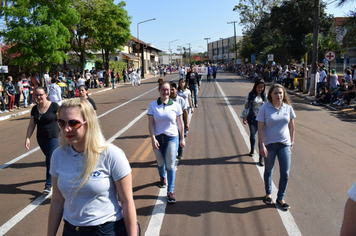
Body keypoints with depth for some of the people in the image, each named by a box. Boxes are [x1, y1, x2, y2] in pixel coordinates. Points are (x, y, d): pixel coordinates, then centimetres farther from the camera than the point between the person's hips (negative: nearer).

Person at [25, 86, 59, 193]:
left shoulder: (54, 106, -10)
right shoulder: (35, 109, 5)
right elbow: (31, 125, 8)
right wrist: (27, 138, 1)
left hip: (53, 137, -5)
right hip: (41, 138, 5)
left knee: (50, 160, -6)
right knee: (49, 158, 15)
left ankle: (49, 184, 3)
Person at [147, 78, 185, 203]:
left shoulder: (175, 105, -3)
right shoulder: (153, 105, -3)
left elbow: (180, 123, 3)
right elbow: (151, 123, -5)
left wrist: (182, 138, 4)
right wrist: (153, 139, -13)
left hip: (172, 138, -1)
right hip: (158, 138, 2)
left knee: (170, 165, -3)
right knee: (160, 162, 19)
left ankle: (170, 191, 7)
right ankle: (162, 178, 50)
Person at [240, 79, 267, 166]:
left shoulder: (265, 95, 1)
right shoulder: (250, 95, -1)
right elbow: (246, 106, 2)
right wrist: (244, 117, -3)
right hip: (252, 118, 0)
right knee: (252, 135, 16)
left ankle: (261, 157, -1)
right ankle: (252, 150, 42)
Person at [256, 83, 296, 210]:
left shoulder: (288, 108, 0)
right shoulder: (265, 108, -9)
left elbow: (291, 126, 9)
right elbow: (260, 128, -10)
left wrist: (291, 142, 8)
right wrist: (262, 145, -15)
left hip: (284, 144, 2)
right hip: (269, 144, -2)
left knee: (285, 173, 0)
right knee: (268, 170, 15)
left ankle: (280, 198, 18)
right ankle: (268, 194, 37)